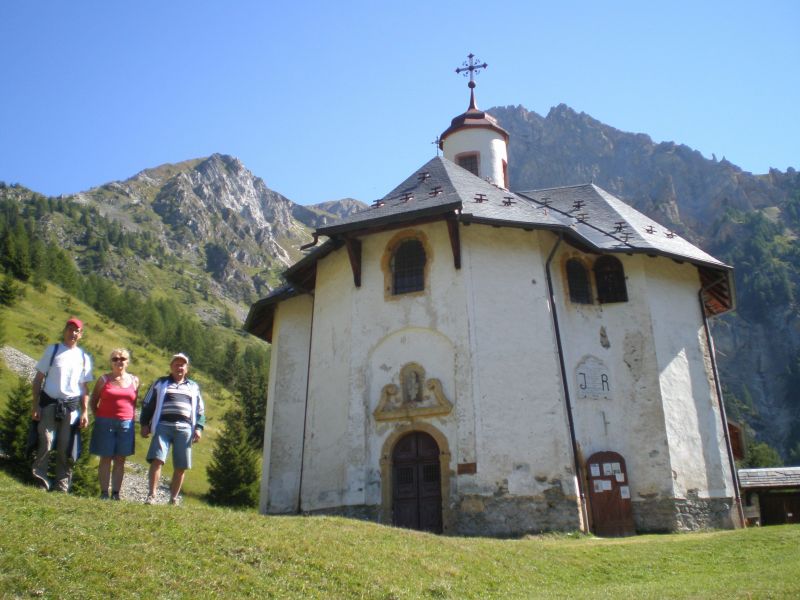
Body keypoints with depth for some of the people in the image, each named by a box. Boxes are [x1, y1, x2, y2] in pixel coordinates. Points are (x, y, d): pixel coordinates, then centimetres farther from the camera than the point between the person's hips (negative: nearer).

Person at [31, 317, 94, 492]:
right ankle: (39, 480, 3)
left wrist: (85, 412, 2)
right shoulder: (52, 350, 4)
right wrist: (35, 405, -6)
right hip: (49, 403, -2)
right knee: (45, 443, -10)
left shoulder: (84, 357, 9)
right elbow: (38, 379, 3)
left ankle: (62, 486, 13)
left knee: (66, 448, 5)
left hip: (71, 406, 2)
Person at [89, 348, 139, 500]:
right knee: (106, 458, 2)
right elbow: (93, 402, 8)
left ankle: (116, 494, 10)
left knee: (120, 459, 5)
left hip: (126, 424, 2)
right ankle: (104, 493, 7)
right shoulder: (104, 379, 3)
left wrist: (129, 417, 4)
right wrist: (98, 417, 0)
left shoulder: (134, 380, 8)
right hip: (105, 423, -2)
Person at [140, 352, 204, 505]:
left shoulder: (193, 387, 20)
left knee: (181, 467, 0)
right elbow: (147, 405, 13)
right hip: (163, 426, -1)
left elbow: (200, 410, 18)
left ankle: (173, 499, 8)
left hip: (184, 429, 2)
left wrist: (198, 428, 6)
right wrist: (144, 424, 3)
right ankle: (151, 495, -10)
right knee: (157, 460, -15)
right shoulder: (160, 383, 16)